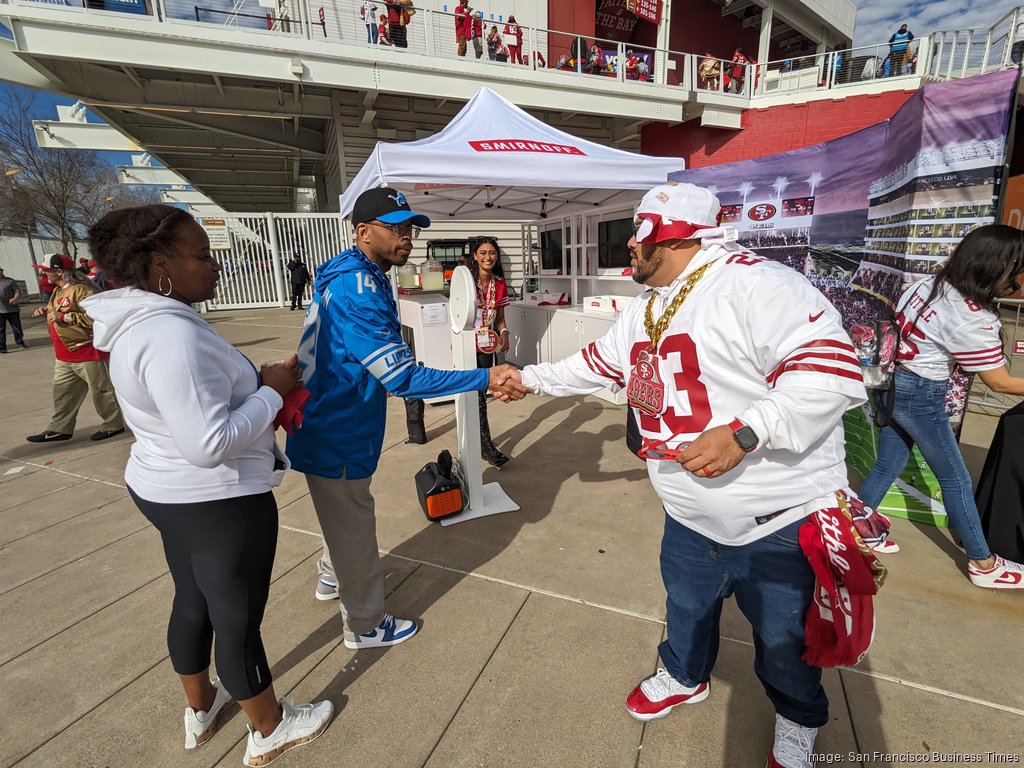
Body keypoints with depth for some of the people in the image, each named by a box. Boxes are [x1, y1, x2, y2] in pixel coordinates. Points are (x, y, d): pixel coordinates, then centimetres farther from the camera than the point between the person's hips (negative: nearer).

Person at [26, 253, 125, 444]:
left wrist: (63, 317, -25)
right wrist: (47, 312, 8)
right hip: (64, 355, 10)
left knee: (101, 391, 1)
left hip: (87, 352, -10)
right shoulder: (59, 290, 14)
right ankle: (60, 428, 25)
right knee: (62, 392, 15)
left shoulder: (82, 290, -18)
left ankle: (114, 425, 14)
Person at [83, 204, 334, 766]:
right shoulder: (172, 335, -28)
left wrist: (255, 384, 3)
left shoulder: (142, 322, 4)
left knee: (193, 602, 26)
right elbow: (210, 444, -31)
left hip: (168, 489, 10)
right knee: (238, 622, 10)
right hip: (218, 502, -10)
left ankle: (200, 708, 50)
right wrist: (272, 391, -19)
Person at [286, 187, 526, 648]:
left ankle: (332, 577, 55)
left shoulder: (350, 277, 5)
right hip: (338, 438, -10)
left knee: (344, 514, 30)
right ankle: (366, 626, 31)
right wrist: (486, 380, -31)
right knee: (354, 528, 9)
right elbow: (403, 379, -31)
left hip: (331, 428, 10)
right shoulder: (359, 293, -28)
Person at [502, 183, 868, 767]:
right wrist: (529, 378, 20)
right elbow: (598, 364, 18)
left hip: (780, 522, -6)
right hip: (691, 519, 7)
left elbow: (832, 371, -29)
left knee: (784, 641, 17)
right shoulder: (648, 308, 7)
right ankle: (685, 677, 57)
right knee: (687, 606, 27)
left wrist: (742, 433, -35)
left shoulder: (753, 282, -22)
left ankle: (799, 720, 50)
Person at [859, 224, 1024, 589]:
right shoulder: (973, 319, -22)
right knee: (956, 479, 8)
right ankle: (983, 564, 25)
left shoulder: (932, 282, -1)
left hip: (891, 382, 8)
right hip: (919, 395, -7)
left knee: (888, 465, 17)